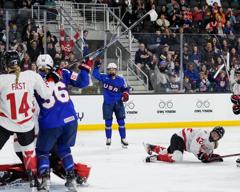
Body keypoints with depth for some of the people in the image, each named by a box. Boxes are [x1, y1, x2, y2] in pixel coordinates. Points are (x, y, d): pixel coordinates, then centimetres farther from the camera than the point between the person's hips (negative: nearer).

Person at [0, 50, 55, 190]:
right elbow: (46, 94, -4)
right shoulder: (32, 75, -10)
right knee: (29, 150, 25)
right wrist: (51, 80, 12)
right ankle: (33, 178, 31)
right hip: (26, 124, 3)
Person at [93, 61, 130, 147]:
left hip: (118, 103, 0)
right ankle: (108, 139, 14)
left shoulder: (120, 80, 1)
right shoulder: (104, 77, 1)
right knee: (108, 122, 3)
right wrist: (96, 66, -9)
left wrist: (125, 94, -11)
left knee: (121, 121, 1)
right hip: (107, 103, 0)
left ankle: (123, 139, 10)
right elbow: (95, 74, 3)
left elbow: (125, 89, 8)